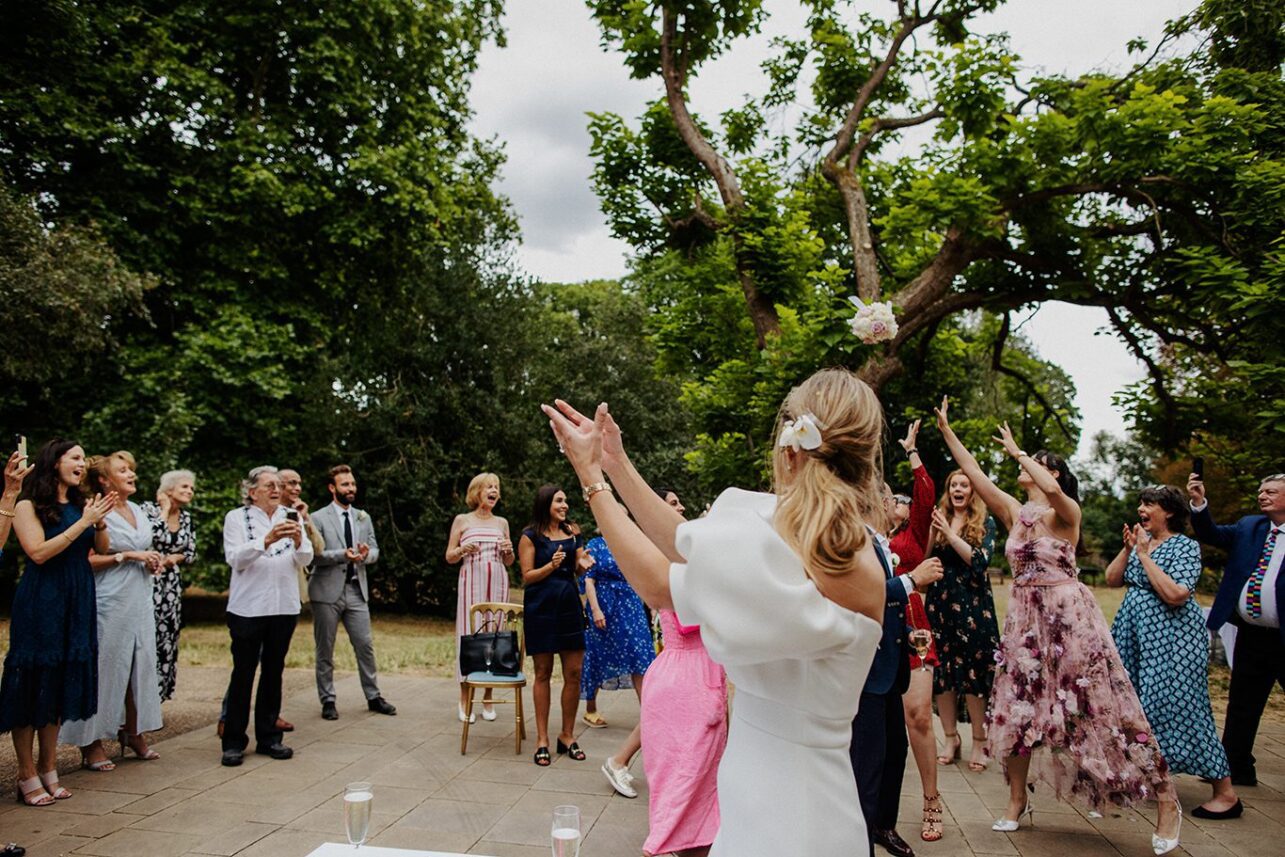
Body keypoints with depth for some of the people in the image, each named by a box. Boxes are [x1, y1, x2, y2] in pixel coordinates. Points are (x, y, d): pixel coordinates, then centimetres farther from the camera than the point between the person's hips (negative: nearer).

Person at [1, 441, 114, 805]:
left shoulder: (80, 503, 10)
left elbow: (102, 548, 10)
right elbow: (38, 552, -17)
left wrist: (99, 521, -8)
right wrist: (82, 523, -18)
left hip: (76, 604, 6)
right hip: (40, 604, -6)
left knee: (60, 686, 11)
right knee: (32, 685, 2)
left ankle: (49, 769, 21)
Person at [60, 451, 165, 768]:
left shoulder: (138, 510, 12)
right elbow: (87, 560, -16)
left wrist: (152, 562, 6)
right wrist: (128, 556, -17)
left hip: (140, 601, 7)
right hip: (109, 602, -7)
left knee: (140, 666, 11)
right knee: (104, 669, -1)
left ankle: (133, 732, 23)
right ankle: (92, 742, 10)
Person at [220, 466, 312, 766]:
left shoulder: (291, 518, 8)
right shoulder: (236, 518, 1)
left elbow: (306, 559, 0)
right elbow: (234, 558, -12)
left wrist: (298, 541, -22)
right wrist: (266, 540, -27)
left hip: (284, 607, 3)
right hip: (248, 607, -3)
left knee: (273, 672, 10)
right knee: (243, 673, 0)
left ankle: (268, 737, 19)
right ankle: (233, 741, 10)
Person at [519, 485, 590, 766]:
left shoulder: (571, 533, 12)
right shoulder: (530, 536, -2)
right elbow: (527, 576, -4)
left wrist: (585, 563, -6)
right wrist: (551, 565, -20)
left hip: (570, 606, 4)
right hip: (541, 608, -4)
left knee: (574, 673, 2)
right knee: (543, 673, 4)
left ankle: (567, 735, 16)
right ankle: (542, 739, 13)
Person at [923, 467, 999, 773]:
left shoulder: (985, 523, 3)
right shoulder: (939, 519, 10)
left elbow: (980, 561, -11)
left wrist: (950, 534, -16)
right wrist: (932, 532, -13)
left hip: (973, 604, -3)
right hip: (940, 603, 3)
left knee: (974, 671, -2)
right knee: (942, 670, 4)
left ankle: (979, 742, 10)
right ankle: (951, 738, 17)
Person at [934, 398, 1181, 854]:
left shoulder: (1066, 511, -8)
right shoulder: (1014, 512, 7)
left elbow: (1051, 488, -32)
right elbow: (975, 473, 2)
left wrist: (1019, 452, -19)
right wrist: (946, 430, 0)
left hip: (1069, 617, -6)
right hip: (1026, 619, 6)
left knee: (1100, 708, 0)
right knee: (1016, 708, 7)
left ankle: (1166, 802, 16)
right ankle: (1017, 799, 22)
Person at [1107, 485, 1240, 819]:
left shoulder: (1185, 546, -11)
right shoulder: (1141, 542, 10)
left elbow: (1175, 595, -23)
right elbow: (1112, 580, 6)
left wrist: (1144, 555, -18)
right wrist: (1127, 549, -6)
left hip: (1172, 639, -8)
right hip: (1136, 635, 8)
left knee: (1176, 706, -8)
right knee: (1136, 704, 13)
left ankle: (1226, 794, 2)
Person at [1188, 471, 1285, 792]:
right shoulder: (1249, 527, 9)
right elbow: (1211, 534, 1)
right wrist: (1199, 503, -13)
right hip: (1251, 636, 5)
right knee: (1241, 706, 14)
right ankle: (1237, 769, 26)